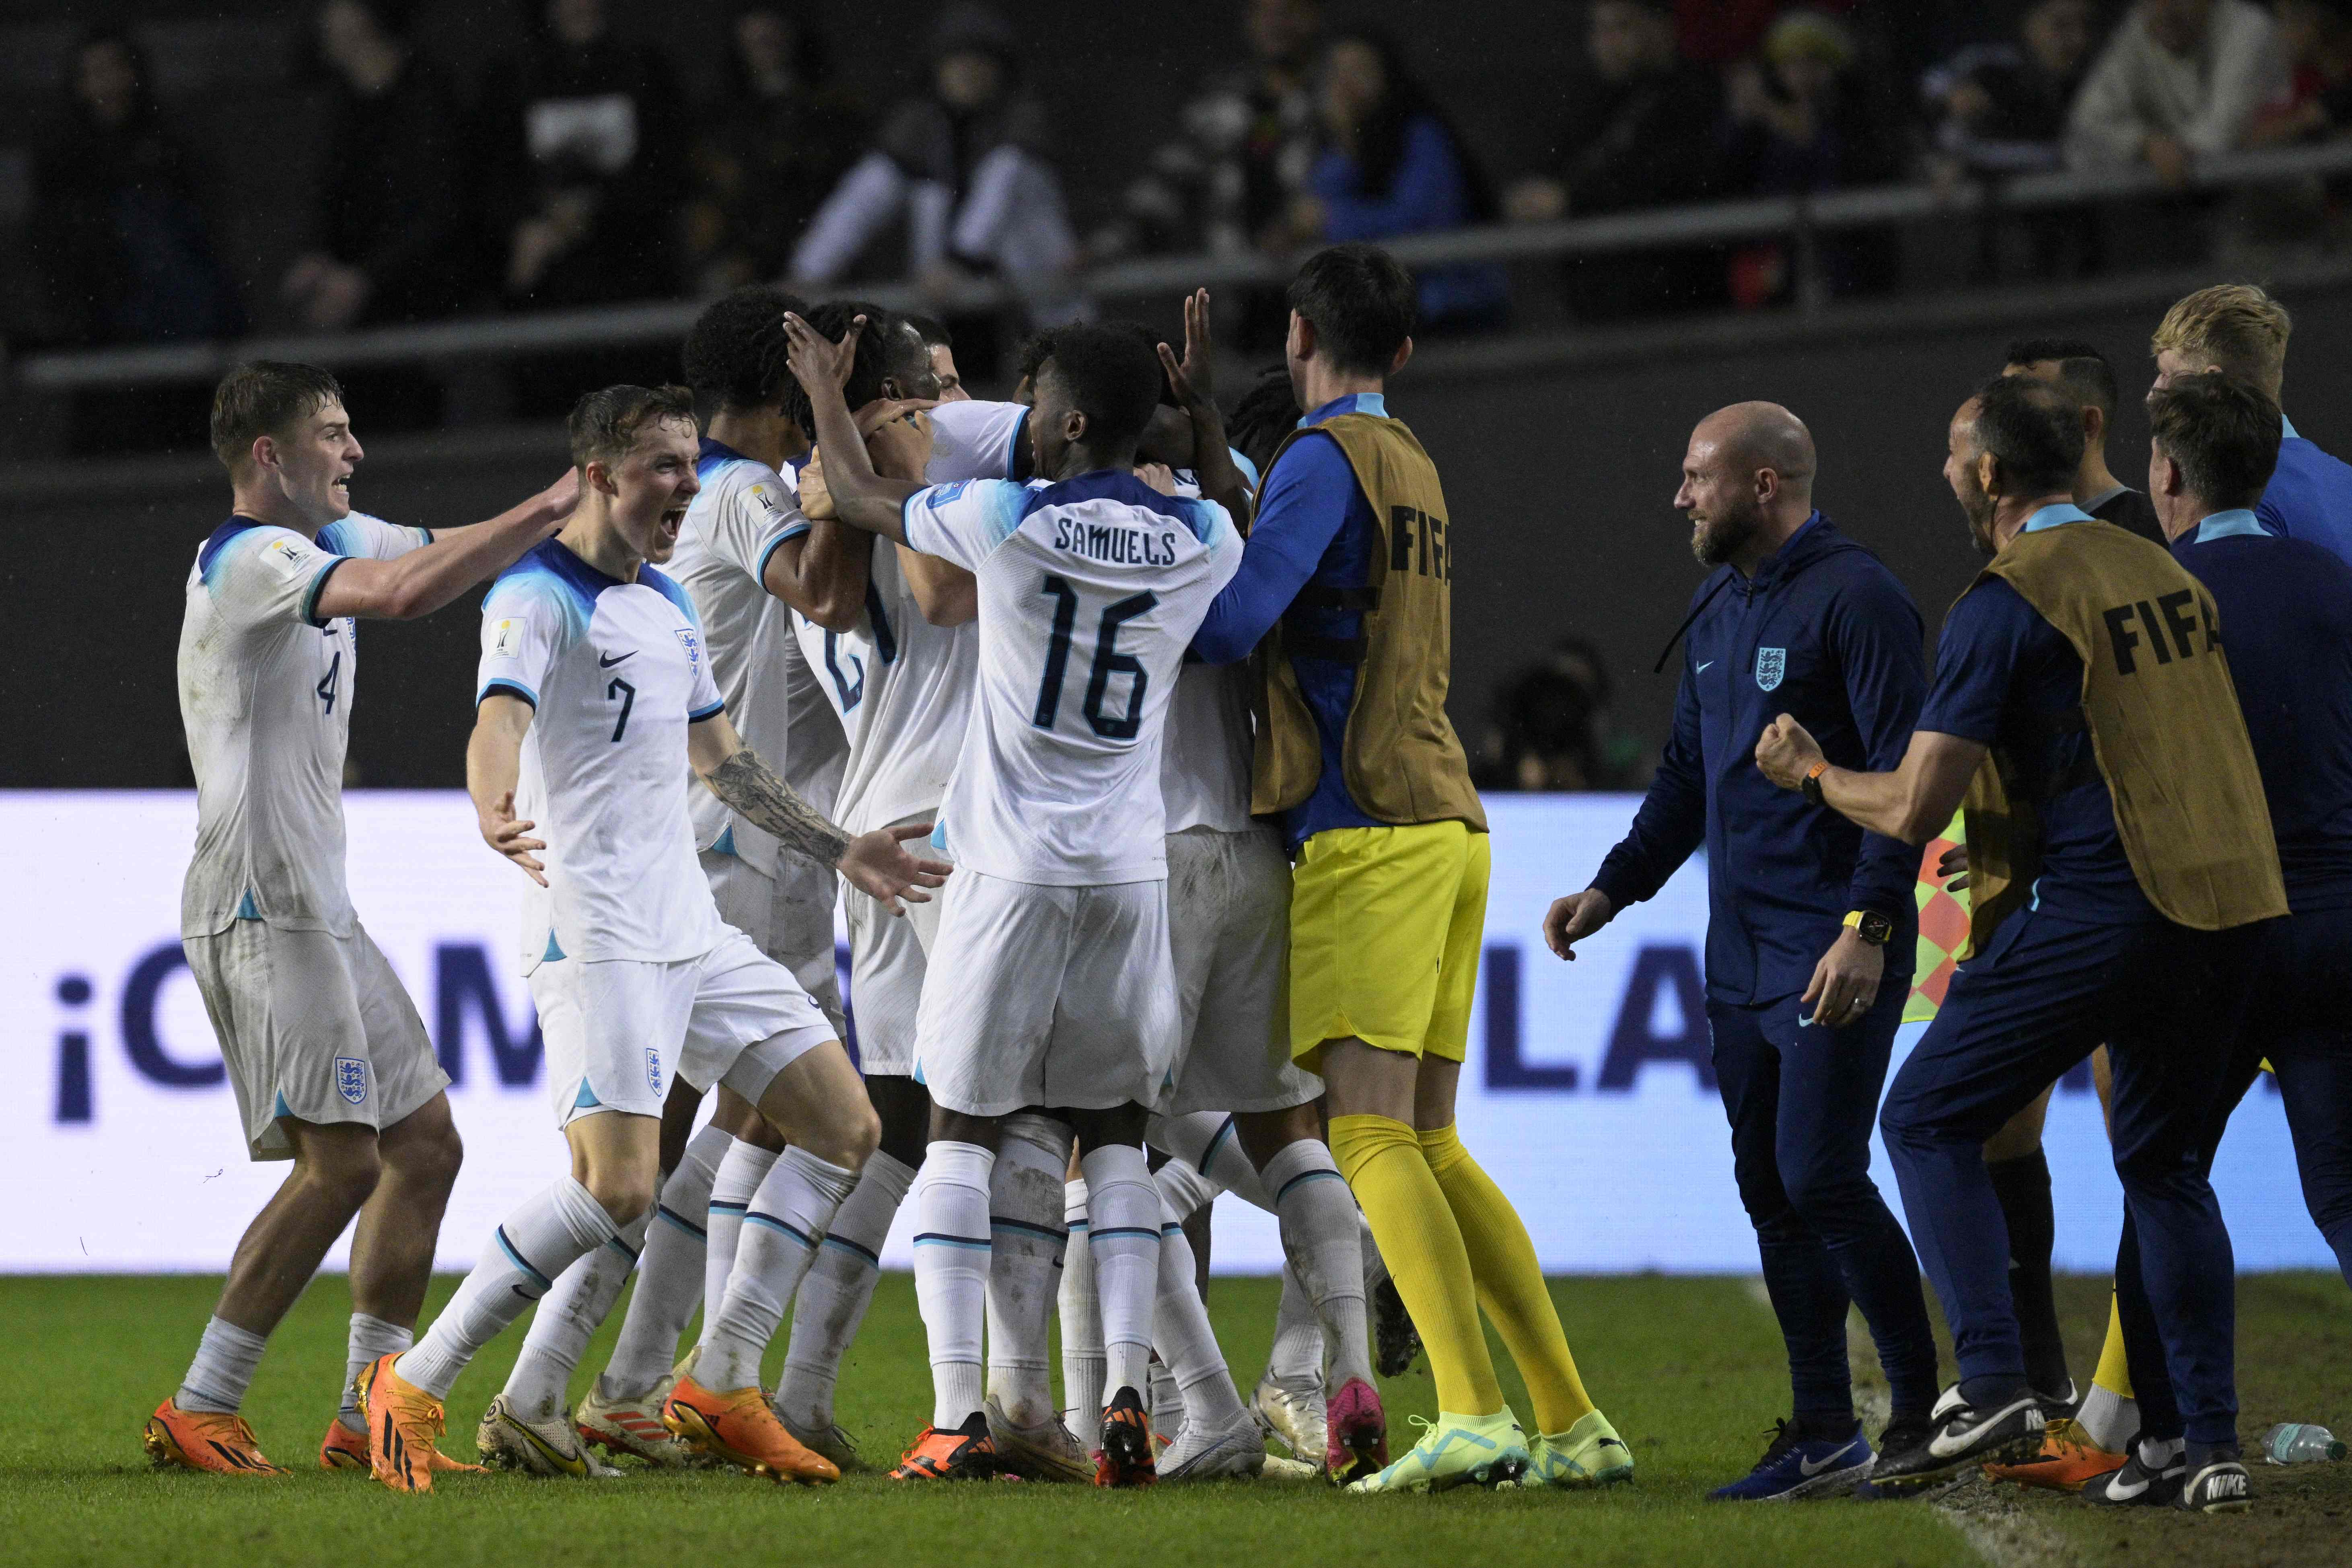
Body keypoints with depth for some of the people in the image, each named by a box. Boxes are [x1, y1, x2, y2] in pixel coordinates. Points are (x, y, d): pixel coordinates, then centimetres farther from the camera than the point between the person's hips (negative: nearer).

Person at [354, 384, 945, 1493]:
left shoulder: (668, 607, 18)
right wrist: (496, 814, -48)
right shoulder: (538, 597, -9)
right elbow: (500, 716, -27)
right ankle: (412, 1388, -9)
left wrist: (841, 851, 29)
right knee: (618, 1188, -21)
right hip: (595, 936, -9)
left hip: (692, 932, 9)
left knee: (845, 1125, 5)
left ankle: (722, 1391, 10)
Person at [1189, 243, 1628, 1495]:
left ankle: (1471, 1416, -26)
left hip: (1367, 831, -9)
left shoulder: (1325, 459, -7)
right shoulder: (1412, 466, 21)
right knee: (1430, 1144, 10)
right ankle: (1575, 1424, 7)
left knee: (1370, 1129, -14)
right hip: (1448, 826, 9)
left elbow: (1232, 621, -18)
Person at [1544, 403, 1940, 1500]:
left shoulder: (1852, 598, -11)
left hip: (1836, 954, -9)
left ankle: (1923, 1411, -4)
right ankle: (1823, 1434, 12)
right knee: (1769, 1189, 7)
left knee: (1821, 1175, -13)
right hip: (1740, 953, 9)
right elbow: (1688, 774, 26)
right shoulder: (1718, 609, 16)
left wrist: (1869, 928, -22)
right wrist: (1613, 889, 16)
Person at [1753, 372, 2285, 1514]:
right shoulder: (2163, 574, 14)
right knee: (2163, 1162, 19)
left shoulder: (2004, 605, -9)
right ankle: (2213, 1446, 11)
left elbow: (1914, 811, -11)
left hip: (2099, 913, -7)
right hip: (2222, 904, 7)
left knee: (1927, 1119, 4)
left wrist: (1812, 776, 9)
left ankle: (1993, 1385, -9)